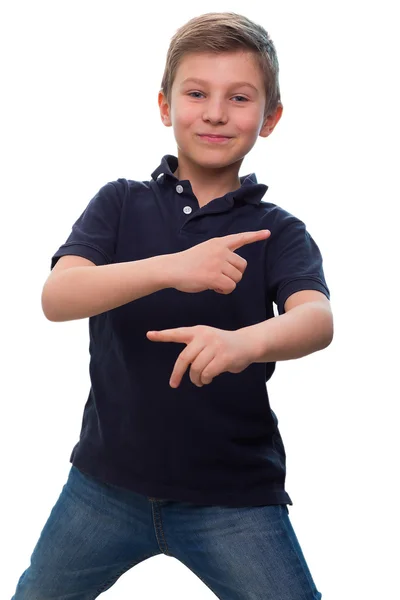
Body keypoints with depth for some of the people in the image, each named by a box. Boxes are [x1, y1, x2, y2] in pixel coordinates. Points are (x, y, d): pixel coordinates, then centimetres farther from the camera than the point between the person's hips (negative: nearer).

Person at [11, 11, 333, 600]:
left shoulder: (278, 230, -4)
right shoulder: (121, 203, -1)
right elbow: (56, 297, -17)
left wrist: (246, 341, -46)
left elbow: (317, 319, -23)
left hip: (235, 497, -1)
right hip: (107, 482, 2)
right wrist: (171, 269, -34)